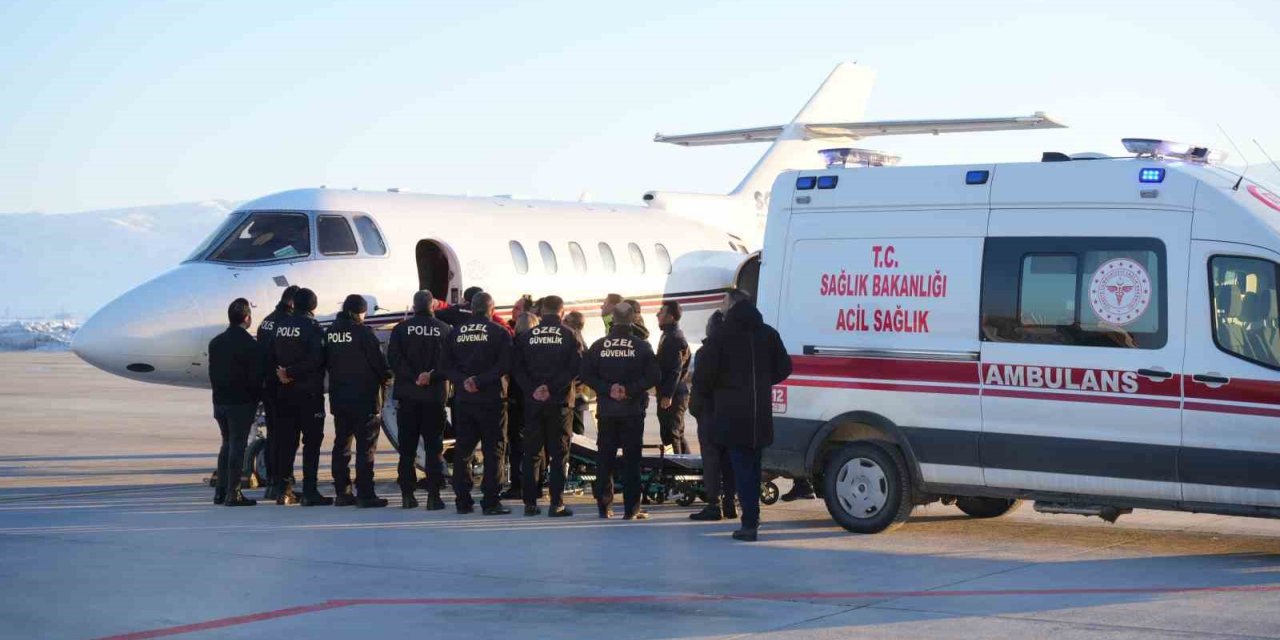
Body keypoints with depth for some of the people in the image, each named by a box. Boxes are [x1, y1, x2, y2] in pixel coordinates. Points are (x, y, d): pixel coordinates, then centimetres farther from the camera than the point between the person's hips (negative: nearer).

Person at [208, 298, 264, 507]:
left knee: (227, 444, 17)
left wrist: (219, 392, 14)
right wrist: (256, 398, 2)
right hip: (241, 403, -6)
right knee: (237, 446, -2)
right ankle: (233, 494, -3)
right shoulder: (251, 345, -14)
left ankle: (220, 492, 17)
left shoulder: (215, 343, 6)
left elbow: (212, 373, 8)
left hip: (220, 401, 6)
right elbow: (256, 378, -14)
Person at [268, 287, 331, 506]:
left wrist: (281, 373, -3)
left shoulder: (280, 326, 8)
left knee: (286, 441, 11)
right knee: (312, 441, -2)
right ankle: (309, 492, -6)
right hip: (309, 392, -6)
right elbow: (315, 359, -21)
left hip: (284, 392, 6)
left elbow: (271, 357, 6)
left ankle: (283, 490, 12)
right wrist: (291, 372, -14)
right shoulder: (312, 328, -11)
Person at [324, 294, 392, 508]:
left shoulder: (330, 332, 5)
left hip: (338, 398, 6)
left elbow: (326, 362, 12)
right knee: (366, 446, -3)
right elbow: (379, 363, -12)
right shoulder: (363, 332, -15)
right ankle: (365, 494, -6)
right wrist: (385, 377, 7)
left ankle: (342, 492, 14)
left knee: (341, 445, 12)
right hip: (364, 398, -6)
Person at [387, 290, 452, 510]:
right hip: (435, 395, -1)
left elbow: (394, 358, -9)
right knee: (434, 446, 3)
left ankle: (407, 494, 6)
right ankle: (433, 495, -3)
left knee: (407, 447, 7)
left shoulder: (401, 329, 0)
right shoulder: (445, 330, -2)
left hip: (406, 395, 1)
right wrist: (432, 376, -11)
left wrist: (413, 377, -12)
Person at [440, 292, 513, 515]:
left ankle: (462, 500, 9)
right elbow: (504, 365, -14)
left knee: (463, 449, 9)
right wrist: (481, 381, -14)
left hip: (463, 399, 4)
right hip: (491, 398, -4)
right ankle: (490, 501, -4)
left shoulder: (455, 333, 6)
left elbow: (446, 365, 3)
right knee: (493, 449, 1)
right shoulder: (499, 332, -5)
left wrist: (463, 381, -7)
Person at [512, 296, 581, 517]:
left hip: (533, 402, 2)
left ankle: (530, 503, 7)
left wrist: (531, 390, -7)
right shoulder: (568, 335, -2)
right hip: (560, 401, -2)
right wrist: (552, 388, -12)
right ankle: (556, 504, -4)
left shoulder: (526, 336, 5)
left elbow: (516, 368, -2)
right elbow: (576, 367, -11)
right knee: (558, 453, 1)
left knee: (532, 453, 8)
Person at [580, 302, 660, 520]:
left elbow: (586, 375, -4)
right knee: (631, 458, 1)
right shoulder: (642, 346, -5)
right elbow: (653, 376, -12)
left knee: (605, 457, 9)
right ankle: (631, 508, -2)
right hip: (633, 410, -2)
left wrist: (607, 389, -6)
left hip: (606, 410, 2)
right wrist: (630, 389, -11)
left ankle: (604, 506, 9)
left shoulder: (598, 346, 1)